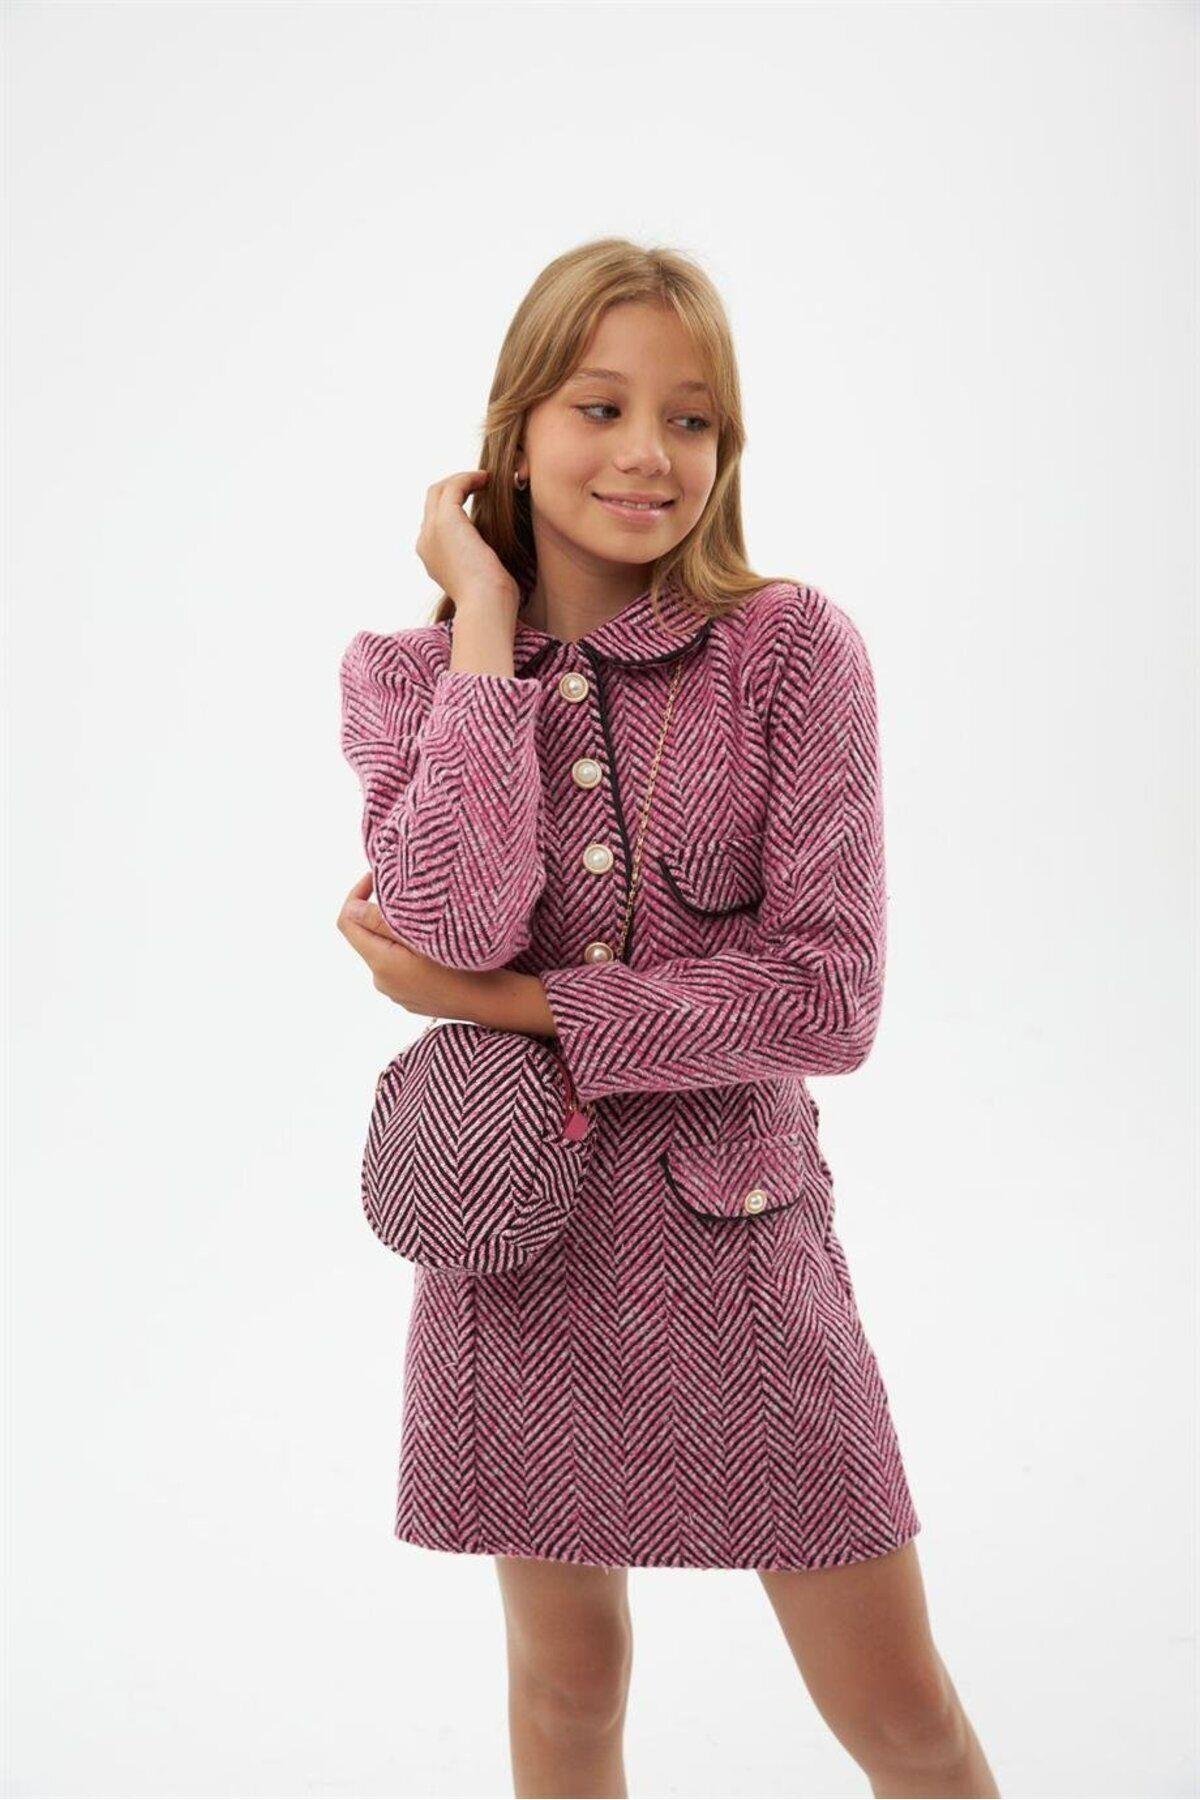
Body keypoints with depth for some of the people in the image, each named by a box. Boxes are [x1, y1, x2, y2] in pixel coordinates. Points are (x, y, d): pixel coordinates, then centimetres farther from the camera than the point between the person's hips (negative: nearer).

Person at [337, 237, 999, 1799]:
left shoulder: (793, 648, -7)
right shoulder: (409, 672, -2)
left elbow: (829, 995, -15)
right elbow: (459, 926, -20)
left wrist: (508, 1003, -16)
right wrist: (489, 627, -14)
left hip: (739, 1242, -1)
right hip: (525, 1245, 2)